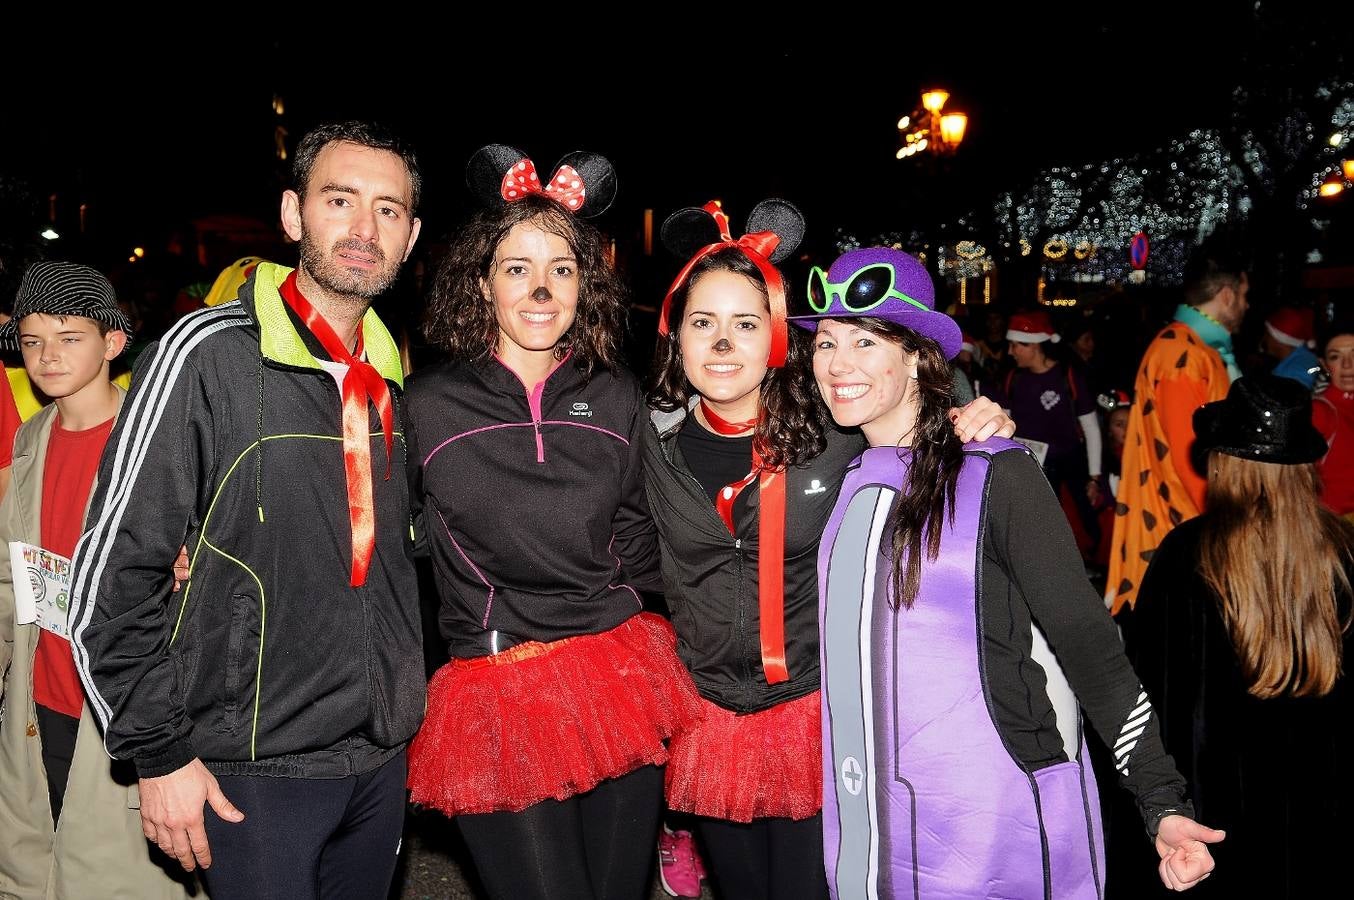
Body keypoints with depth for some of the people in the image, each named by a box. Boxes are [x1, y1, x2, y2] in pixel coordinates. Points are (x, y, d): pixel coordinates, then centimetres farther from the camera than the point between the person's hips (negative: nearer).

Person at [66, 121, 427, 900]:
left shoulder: (390, 377, 6)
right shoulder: (209, 353, -14)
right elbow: (111, 574, -13)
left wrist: (402, 703, 14)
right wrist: (159, 750, -11)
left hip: (382, 759, 6)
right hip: (255, 768, -6)